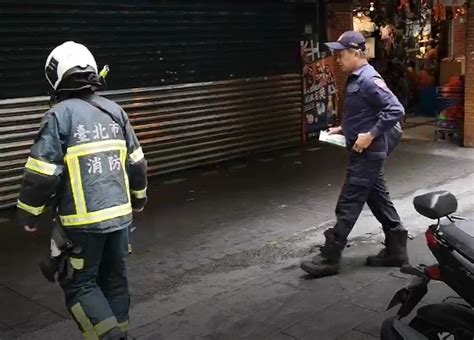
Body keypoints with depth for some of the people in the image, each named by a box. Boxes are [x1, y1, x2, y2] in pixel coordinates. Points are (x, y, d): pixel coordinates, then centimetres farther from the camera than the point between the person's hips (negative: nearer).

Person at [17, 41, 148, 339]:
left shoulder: (60, 115, -12)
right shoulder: (114, 110, 6)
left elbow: (42, 172, -14)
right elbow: (136, 162, 13)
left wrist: (30, 215, 0)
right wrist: (138, 197, 29)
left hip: (83, 220, -6)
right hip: (120, 214, 6)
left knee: (80, 284, 8)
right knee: (115, 280, 18)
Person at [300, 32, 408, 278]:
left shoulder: (369, 80, -18)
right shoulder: (355, 79, 12)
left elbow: (396, 110, -23)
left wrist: (370, 135, -23)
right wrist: (343, 129, 11)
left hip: (368, 152, -10)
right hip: (364, 152, 10)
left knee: (348, 205, -5)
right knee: (377, 199, 15)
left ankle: (329, 258, 3)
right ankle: (396, 250, 25)